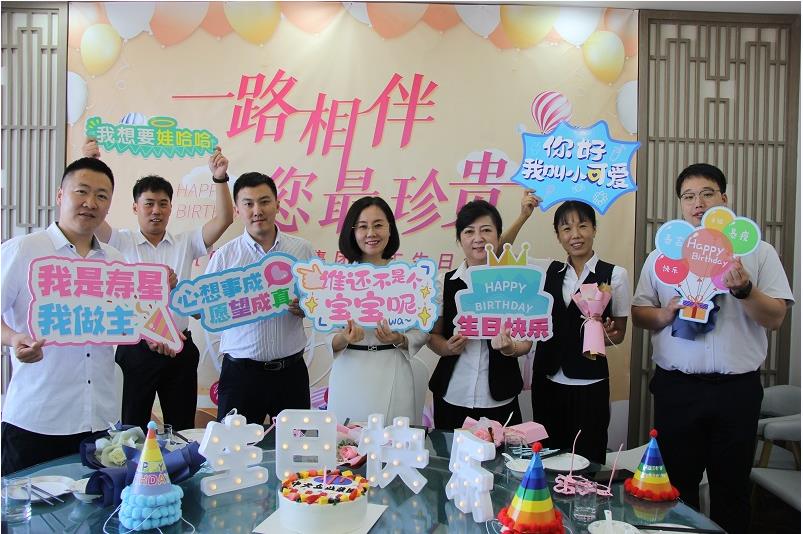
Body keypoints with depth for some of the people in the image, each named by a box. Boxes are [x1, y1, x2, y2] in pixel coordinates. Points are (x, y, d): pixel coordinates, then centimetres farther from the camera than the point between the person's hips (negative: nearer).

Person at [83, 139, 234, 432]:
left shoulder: (185, 243, 6)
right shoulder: (120, 243, 1)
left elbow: (224, 218, -4)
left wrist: (220, 178, -17)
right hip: (135, 350, -2)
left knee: (183, 428, 12)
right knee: (132, 428, 9)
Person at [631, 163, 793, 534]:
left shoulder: (758, 252, 3)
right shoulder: (662, 254, 7)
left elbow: (775, 318, -3)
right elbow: (638, 315, 7)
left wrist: (744, 289, -19)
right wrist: (666, 314, -13)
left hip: (738, 389, -1)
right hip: (676, 388, 1)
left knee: (732, 486, 13)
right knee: (677, 485, 11)